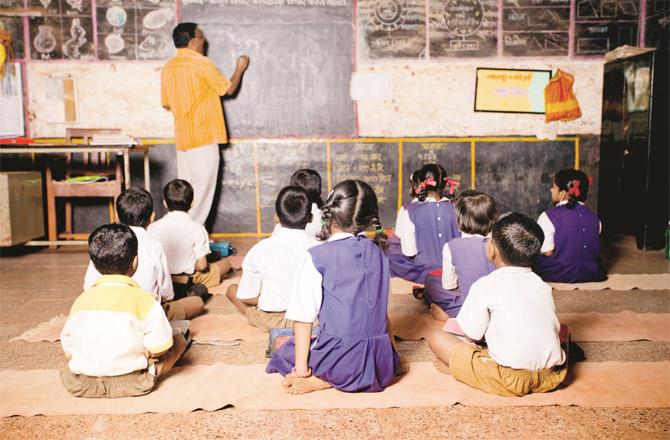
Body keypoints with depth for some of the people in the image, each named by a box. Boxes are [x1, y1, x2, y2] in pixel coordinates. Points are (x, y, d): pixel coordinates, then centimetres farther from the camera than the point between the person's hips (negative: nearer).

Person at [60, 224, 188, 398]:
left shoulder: (81, 300, -2)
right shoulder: (143, 300, -15)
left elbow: (68, 348, 5)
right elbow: (160, 349, -14)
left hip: (81, 385, 3)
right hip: (131, 383, -2)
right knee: (179, 339, 10)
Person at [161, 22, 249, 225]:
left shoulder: (168, 68, 9)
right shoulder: (202, 63, -11)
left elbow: (166, 104, 16)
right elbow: (228, 89, -1)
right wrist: (240, 68, 16)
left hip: (182, 139, 7)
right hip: (204, 139, -7)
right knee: (202, 192, -1)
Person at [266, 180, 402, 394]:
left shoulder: (317, 256, -7)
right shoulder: (378, 254, 6)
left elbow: (303, 317, -8)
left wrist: (301, 367, -2)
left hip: (339, 359, -3)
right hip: (382, 365, 3)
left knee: (285, 352, 23)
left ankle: (320, 380, -4)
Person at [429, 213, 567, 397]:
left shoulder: (485, 285, -7)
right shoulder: (542, 285, 8)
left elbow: (472, 335, -4)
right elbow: (555, 328, 14)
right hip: (552, 377, 5)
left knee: (437, 339, 2)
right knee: (562, 333, 35)